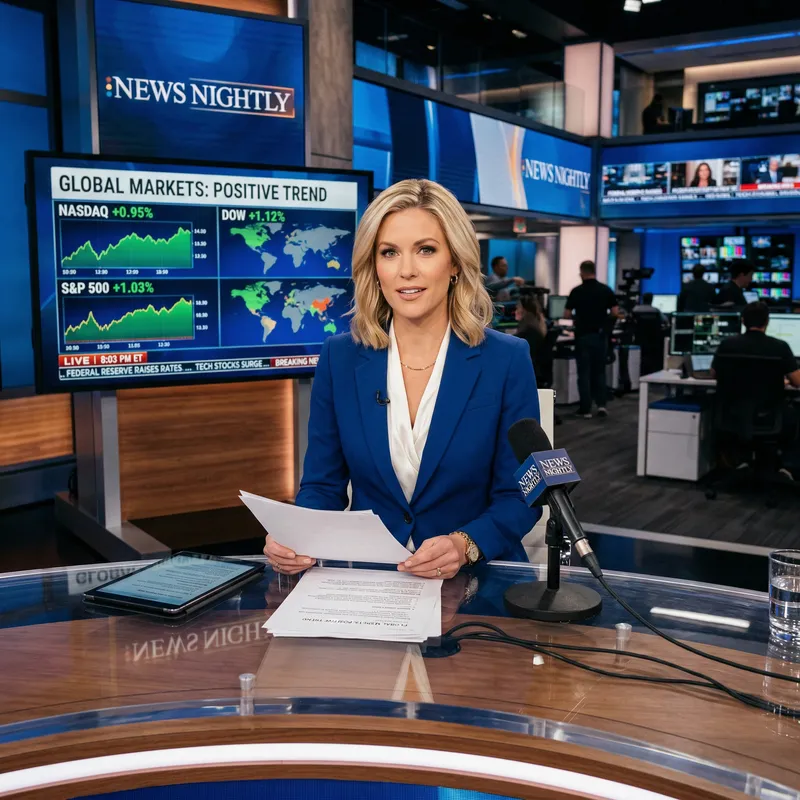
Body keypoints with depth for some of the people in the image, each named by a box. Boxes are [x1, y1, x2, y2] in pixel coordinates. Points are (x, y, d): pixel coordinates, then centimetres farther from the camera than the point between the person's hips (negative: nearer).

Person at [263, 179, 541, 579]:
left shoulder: (506, 360, -5)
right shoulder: (339, 357, 0)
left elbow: (518, 496, -3)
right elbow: (323, 484, 5)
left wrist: (464, 545, -22)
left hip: (475, 579, -4)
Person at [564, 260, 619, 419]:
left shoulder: (576, 291, -6)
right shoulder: (606, 290, 0)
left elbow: (567, 315, -5)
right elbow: (615, 312, -1)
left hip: (583, 336, -2)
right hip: (600, 335, 2)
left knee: (584, 372, 4)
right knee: (599, 371, 14)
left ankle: (586, 409, 4)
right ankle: (601, 404, 5)